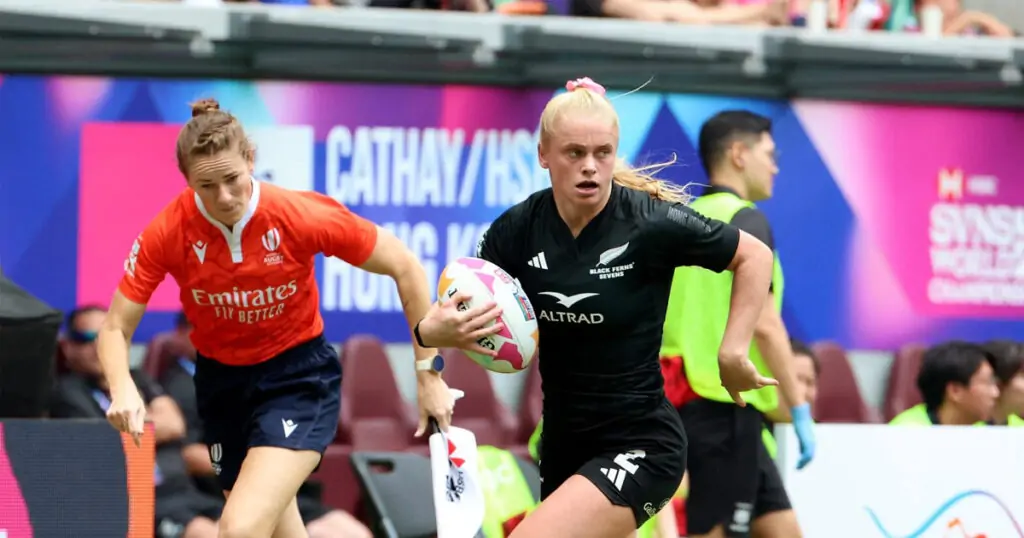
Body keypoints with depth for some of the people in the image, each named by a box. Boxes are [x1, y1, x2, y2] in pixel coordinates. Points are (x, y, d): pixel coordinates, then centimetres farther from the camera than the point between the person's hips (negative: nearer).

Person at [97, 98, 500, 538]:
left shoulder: (303, 215, -23)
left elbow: (404, 266, -10)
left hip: (299, 380, -3)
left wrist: (427, 372, -9)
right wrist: (122, 389, -33)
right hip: (221, 383, 3)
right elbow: (115, 329, -11)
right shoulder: (166, 234, -18)